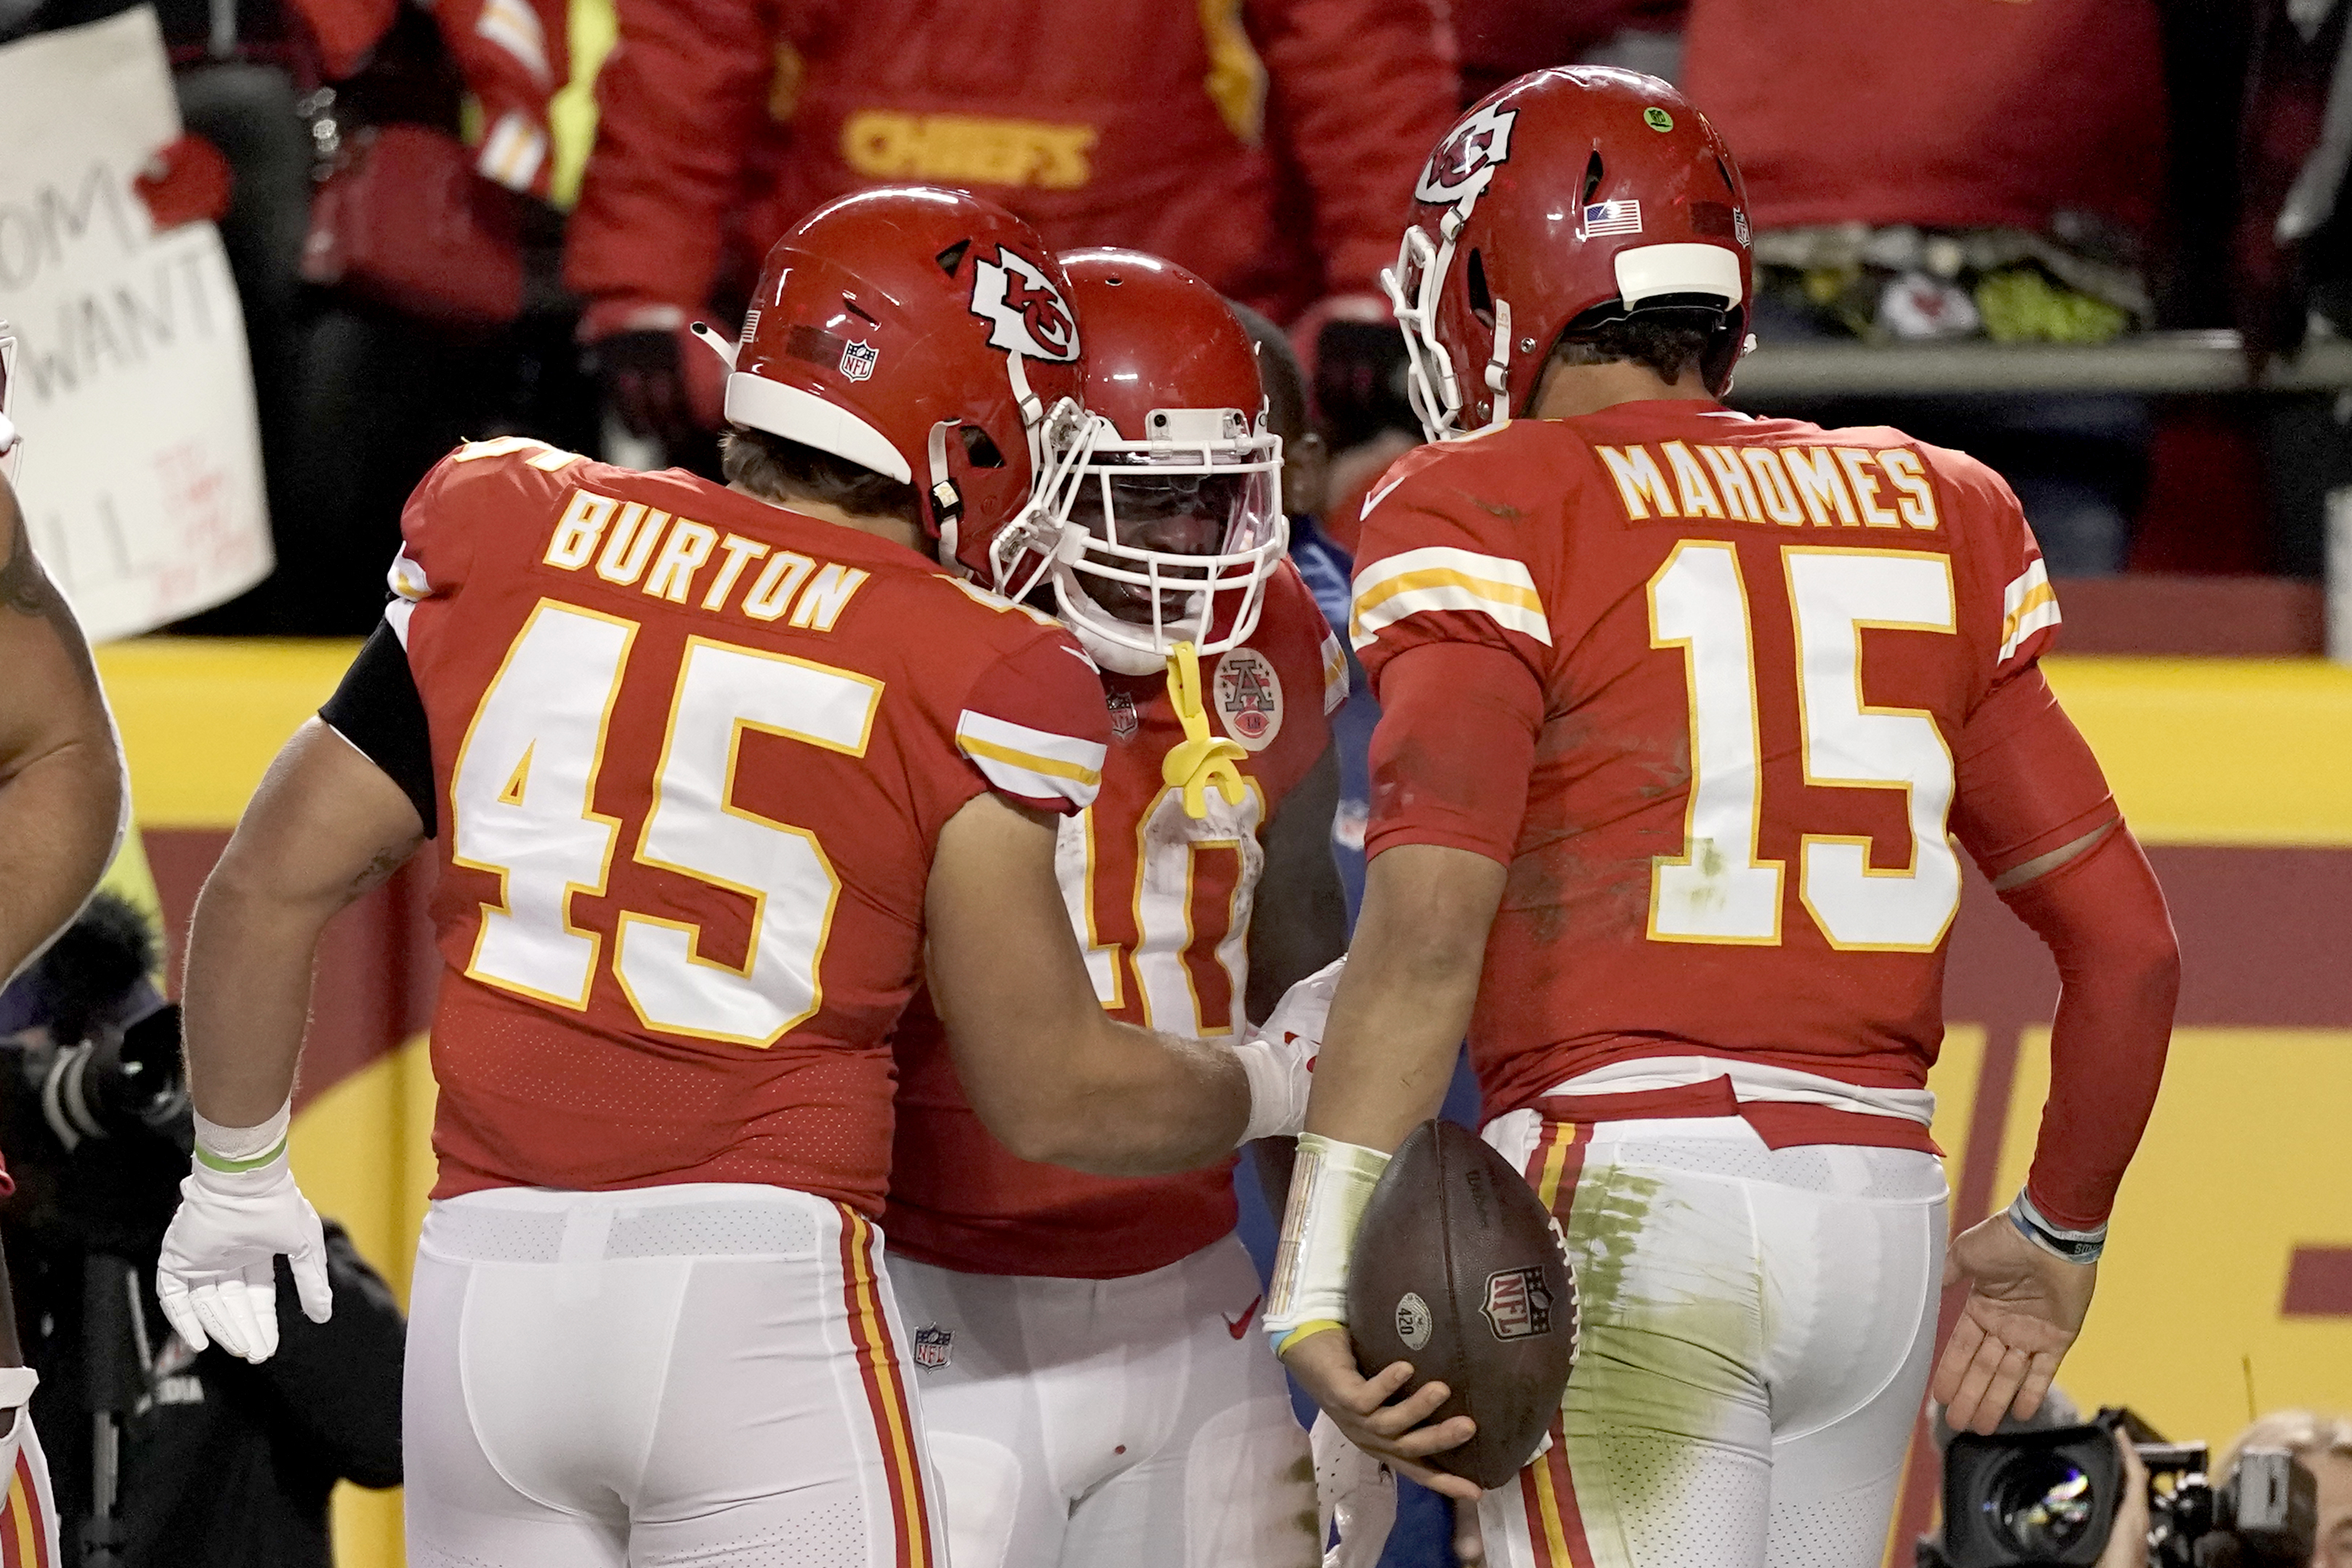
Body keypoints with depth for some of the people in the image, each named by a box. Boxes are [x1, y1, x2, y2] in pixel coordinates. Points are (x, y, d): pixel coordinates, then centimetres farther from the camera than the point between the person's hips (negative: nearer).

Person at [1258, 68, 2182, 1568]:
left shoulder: (1491, 526, -3)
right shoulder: (1926, 526, 15)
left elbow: (1426, 925, -17)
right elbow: (2128, 941, 15)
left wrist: (1319, 1286, -20)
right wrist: (2057, 1239, 28)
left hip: (1626, 1215, -6)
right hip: (1880, 1216, 6)